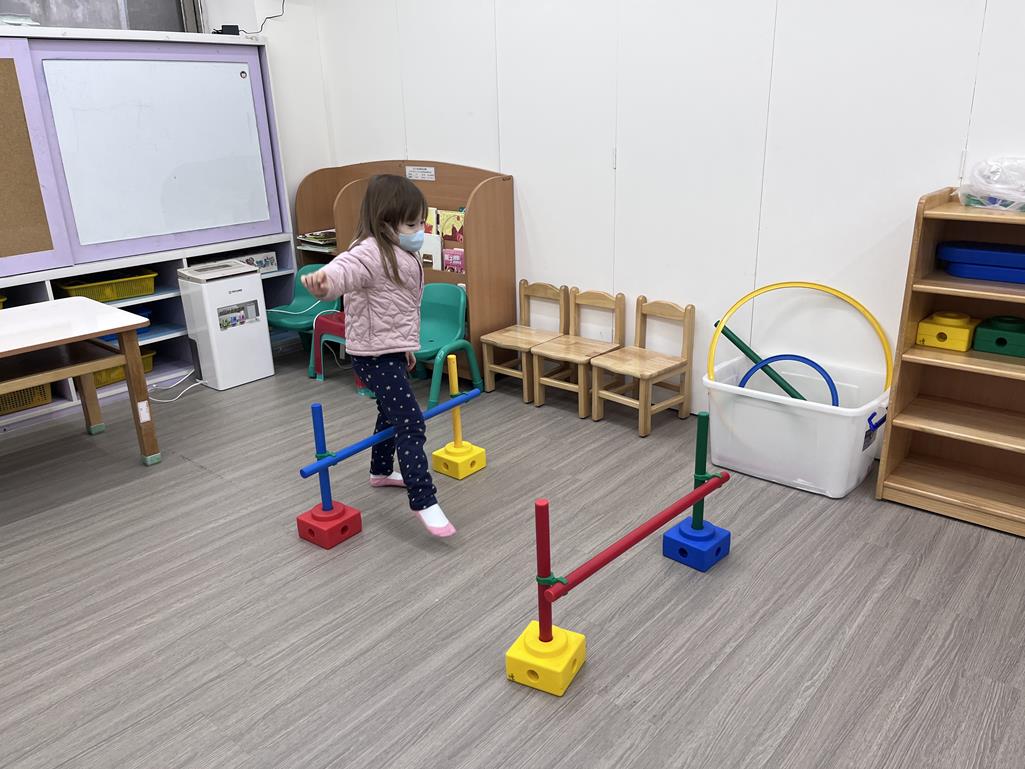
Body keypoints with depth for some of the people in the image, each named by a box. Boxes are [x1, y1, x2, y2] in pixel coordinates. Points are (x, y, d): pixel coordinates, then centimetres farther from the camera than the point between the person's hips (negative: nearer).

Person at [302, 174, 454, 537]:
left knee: (391, 413, 26)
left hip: (392, 351, 10)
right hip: (374, 355, -10)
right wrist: (323, 282, -67)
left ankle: (381, 471, 47)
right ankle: (424, 502, -9)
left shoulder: (403, 253, 9)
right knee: (411, 424, -13)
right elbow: (344, 268, -45)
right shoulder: (369, 252, -22)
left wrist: (406, 345, 28)